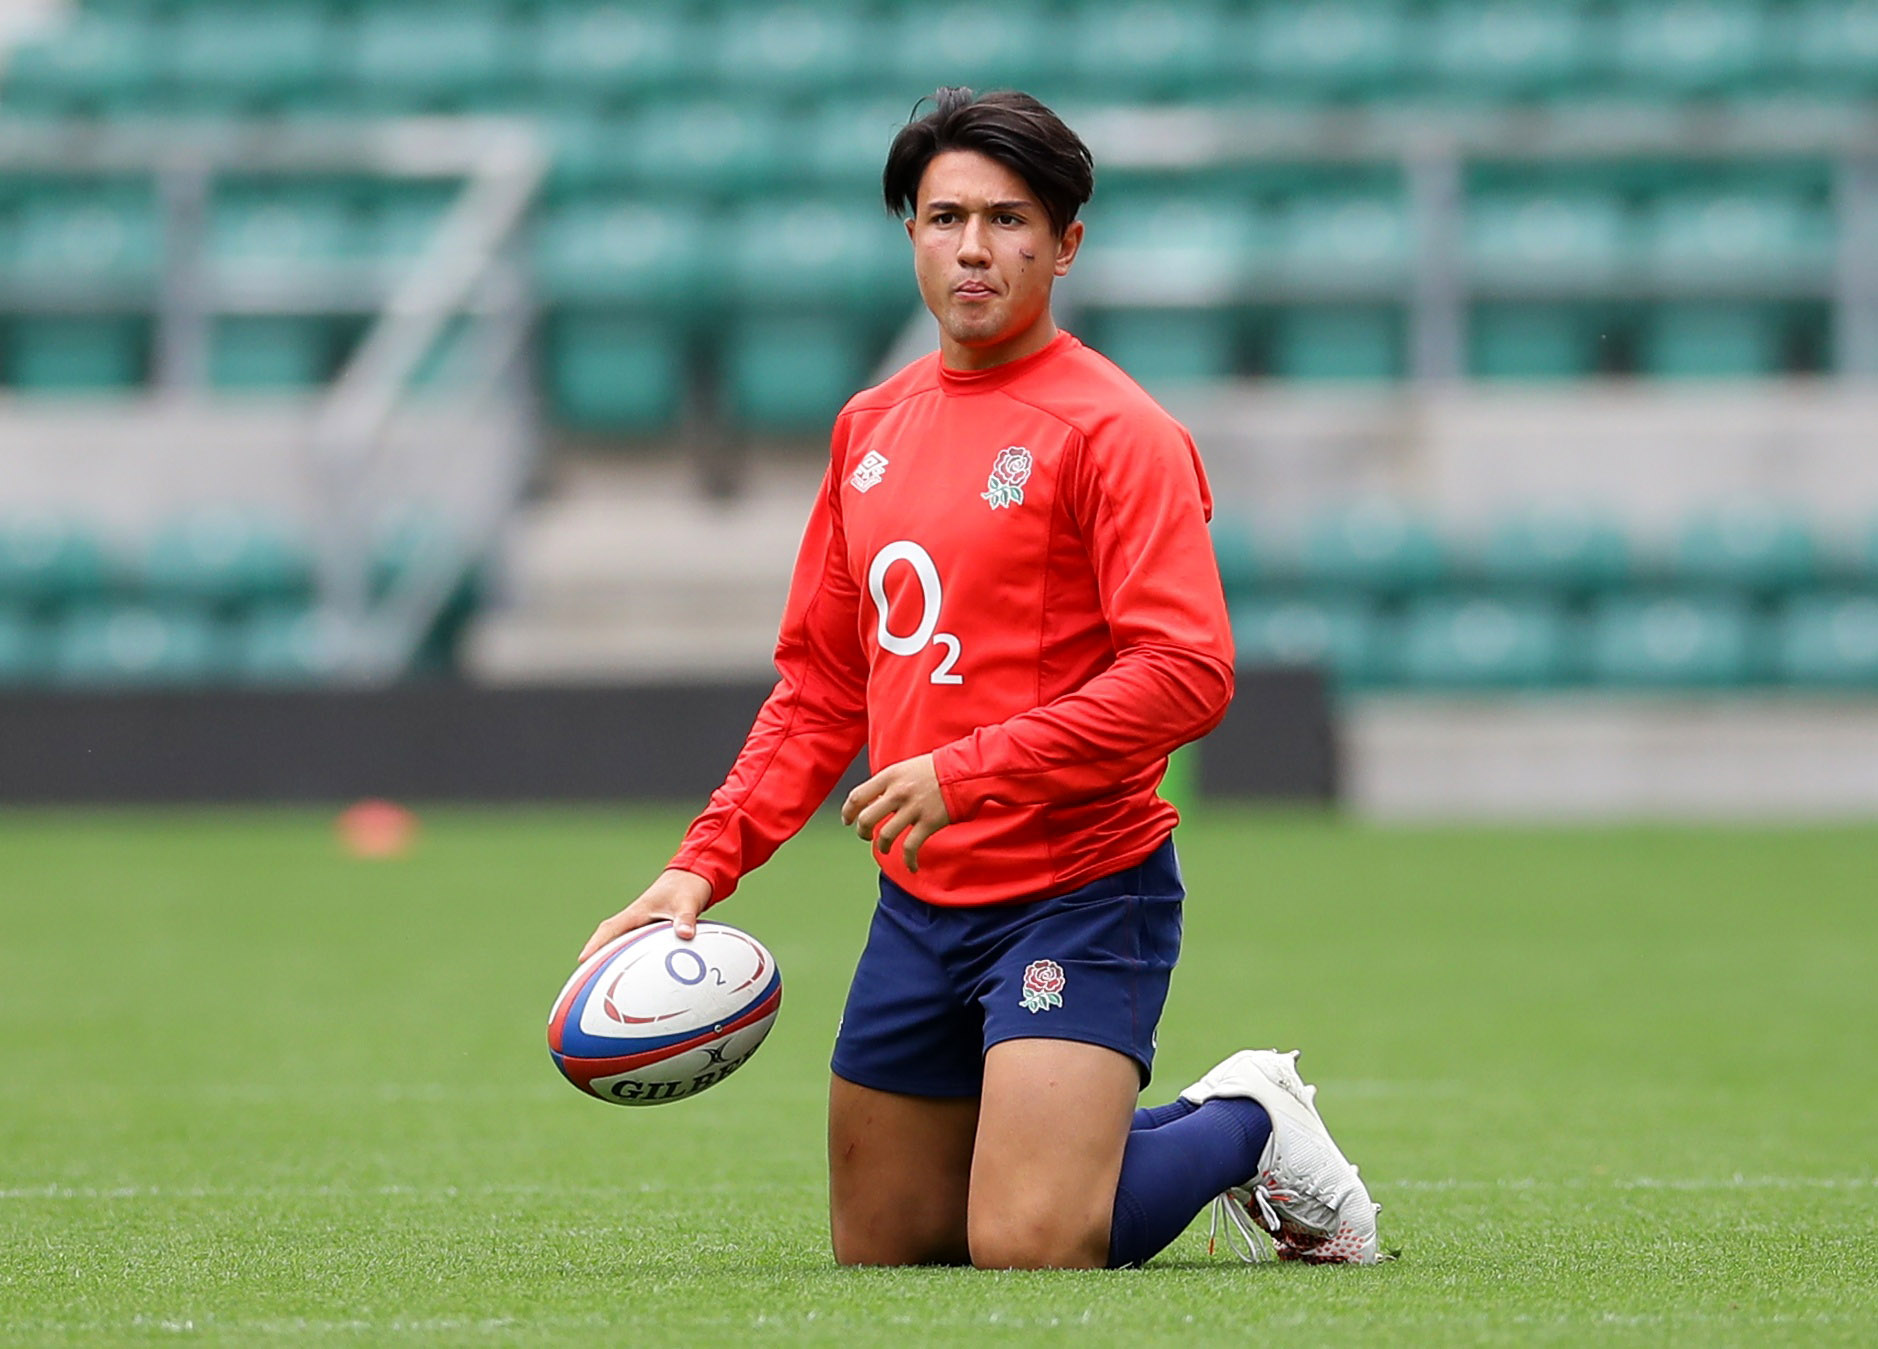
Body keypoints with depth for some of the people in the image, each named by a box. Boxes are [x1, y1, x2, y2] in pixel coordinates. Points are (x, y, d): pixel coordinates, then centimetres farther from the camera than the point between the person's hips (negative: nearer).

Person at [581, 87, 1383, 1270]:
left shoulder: (1115, 431, -11)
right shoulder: (870, 427, 12)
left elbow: (1187, 674, -21)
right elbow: (822, 685, 18)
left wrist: (970, 772, -25)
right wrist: (708, 862, 7)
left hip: (1078, 893, -7)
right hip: (920, 905, 7)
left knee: (1027, 1253, -20)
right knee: (879, 1249, 11)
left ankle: (1248, 1128, 9)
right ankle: (1199, 1120, 27)